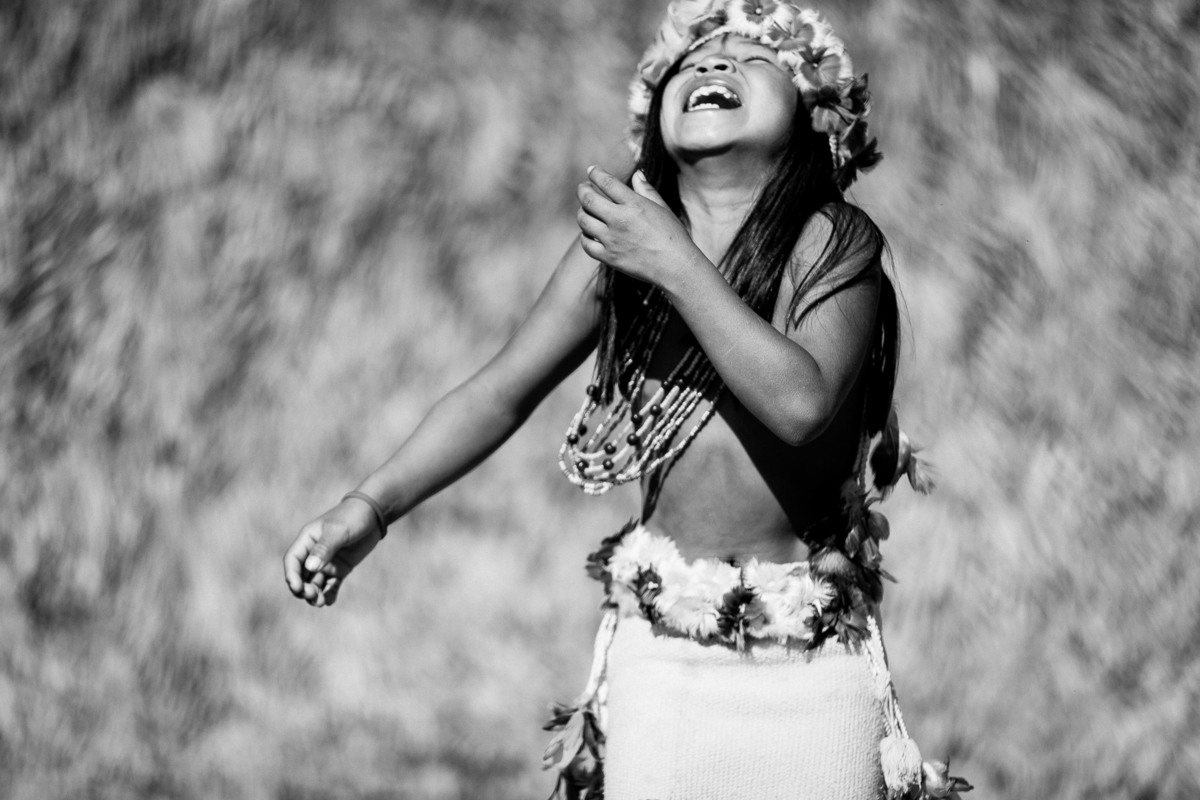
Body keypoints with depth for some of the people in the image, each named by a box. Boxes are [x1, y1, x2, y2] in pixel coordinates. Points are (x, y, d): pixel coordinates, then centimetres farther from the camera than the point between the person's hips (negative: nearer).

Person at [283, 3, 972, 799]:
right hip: (662, 639, 2)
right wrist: (370, 506, -13)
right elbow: (500, 394, -1)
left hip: (811, 651, -1)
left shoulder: (837, 245, -8)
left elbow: (803, 403, -24)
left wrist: (677, 264, -22)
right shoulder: (618, 241, 0)